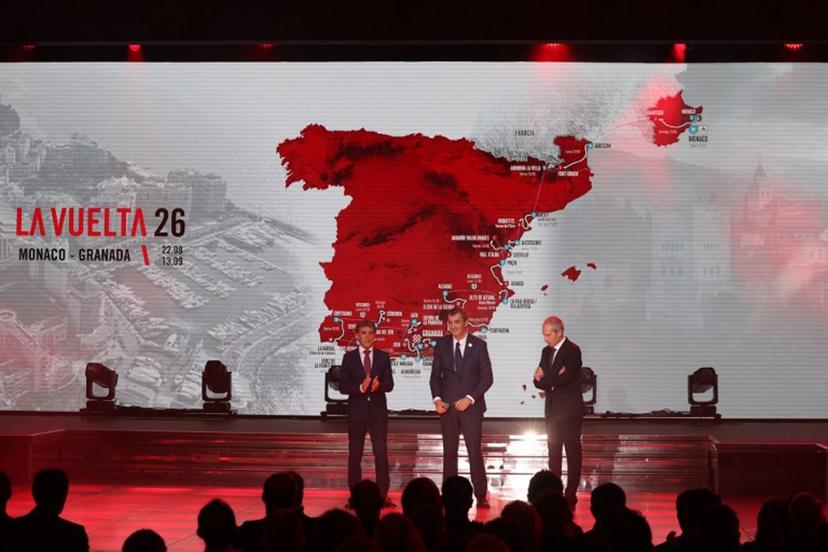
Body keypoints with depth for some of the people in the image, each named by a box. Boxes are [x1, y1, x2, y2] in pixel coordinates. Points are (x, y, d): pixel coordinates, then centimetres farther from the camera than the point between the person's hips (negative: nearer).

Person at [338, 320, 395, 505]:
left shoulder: (383, 356, 6)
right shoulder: (349, 357, 3)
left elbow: (390, 384, 1)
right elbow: (343, 386, -2)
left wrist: (379, 385, -21)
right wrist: (360, 387, -19)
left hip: (378, 410, 0)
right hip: (357, 410, 0)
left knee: (381, 452, -5)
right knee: (355, 454, 3)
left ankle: (383, 495, -3)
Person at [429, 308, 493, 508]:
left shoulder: (479, 345, 0)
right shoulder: (442, 344, 6)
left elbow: (487, 377, -2)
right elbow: (435, 375, 9)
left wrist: (470, 399, -12)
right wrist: (437, 399, -7)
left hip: (471, 406, -2)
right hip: (447, 406, 2)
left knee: (475, 452, -5)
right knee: (449, 452, 3)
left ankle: (481, 496, 1)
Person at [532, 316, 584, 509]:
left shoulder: (572, 350, -12)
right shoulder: (547, 351, 12)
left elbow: (564, 378, -22)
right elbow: (538, 380, 7)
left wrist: (544, 378, -6)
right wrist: (553, 380, -14)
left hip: (570, 411, -8)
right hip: (553, 411, 8)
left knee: (573, 453, -2)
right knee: (554, 454, 12)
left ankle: (570, 495, 1)